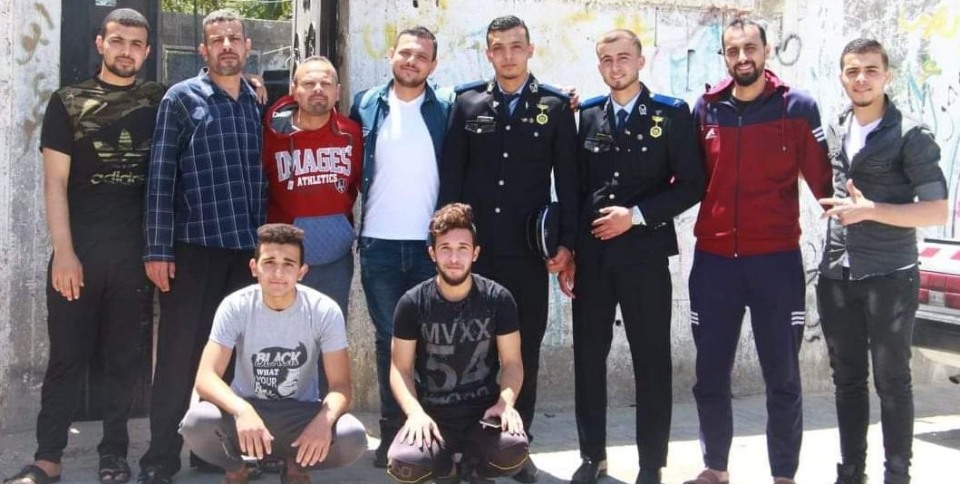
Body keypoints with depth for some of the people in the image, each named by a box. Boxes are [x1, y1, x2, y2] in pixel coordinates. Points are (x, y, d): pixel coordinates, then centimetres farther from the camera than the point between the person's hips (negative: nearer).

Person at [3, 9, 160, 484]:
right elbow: (55, 183, -2)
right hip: (79, 250, -1)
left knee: (124, 358, 6)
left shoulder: (159, 102, 7)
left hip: (137, 251, 1)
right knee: (66, 356, 3)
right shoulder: (69, 102, 3)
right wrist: (64, 253, -10)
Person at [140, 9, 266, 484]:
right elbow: (160, 176, -5)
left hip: (248, 248, 4)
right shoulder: (181, 99, 0)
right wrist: (158, 249, -11)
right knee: (179, 357, 0)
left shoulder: (259, 104, 12)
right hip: (193, 247, -4)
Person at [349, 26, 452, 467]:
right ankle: (392, 429, 17)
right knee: (388, 338, 8)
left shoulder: (447, 108, 1)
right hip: (379, 244, 1)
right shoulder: (366, 106, 5)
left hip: (432, 243, -1)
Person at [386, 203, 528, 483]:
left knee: (514, 452, -32)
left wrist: (506, 403, -18)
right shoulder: (412, 303, -3)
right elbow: (400, 369, -1)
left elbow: (512, 362, 2)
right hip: (434, 415, 0)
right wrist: (415, 412, -20)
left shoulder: (498, 299, -1)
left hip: (483, 411, 0)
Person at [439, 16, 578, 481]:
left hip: (528, 250, 0)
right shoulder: (467, 102, 6)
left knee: (525, 348, 5)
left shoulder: (555, 106, 4)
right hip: (474, 246, 1)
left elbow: (568, 179, 2)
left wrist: (566, 242, -4)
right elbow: (450, 175, 5)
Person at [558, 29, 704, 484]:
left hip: (645, 254, -3)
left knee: (651, 361, 4)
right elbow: (574, 186, 10)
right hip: (590, 254, 3)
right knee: (588, 357, 8)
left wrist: (636, 215, -13)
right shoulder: (587, 115, 8)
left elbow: (691, 185, -4)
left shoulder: (672, 114, -1)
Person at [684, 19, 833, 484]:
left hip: (776, 259, -2)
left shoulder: (797, 107, -3)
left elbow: (822, 180, -3)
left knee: (782, 378, 7)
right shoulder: (705, 109, 4)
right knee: (710, 375, 12)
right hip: (713, 260, 3)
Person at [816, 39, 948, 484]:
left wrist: (870, 210, -20)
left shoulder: (910, 136, -9)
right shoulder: (833, 131, 8)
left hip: (890, 276, -5)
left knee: (891, 382, 3)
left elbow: (937, 212, -14)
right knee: (847, 379, 12)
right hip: (836, 274, 5)